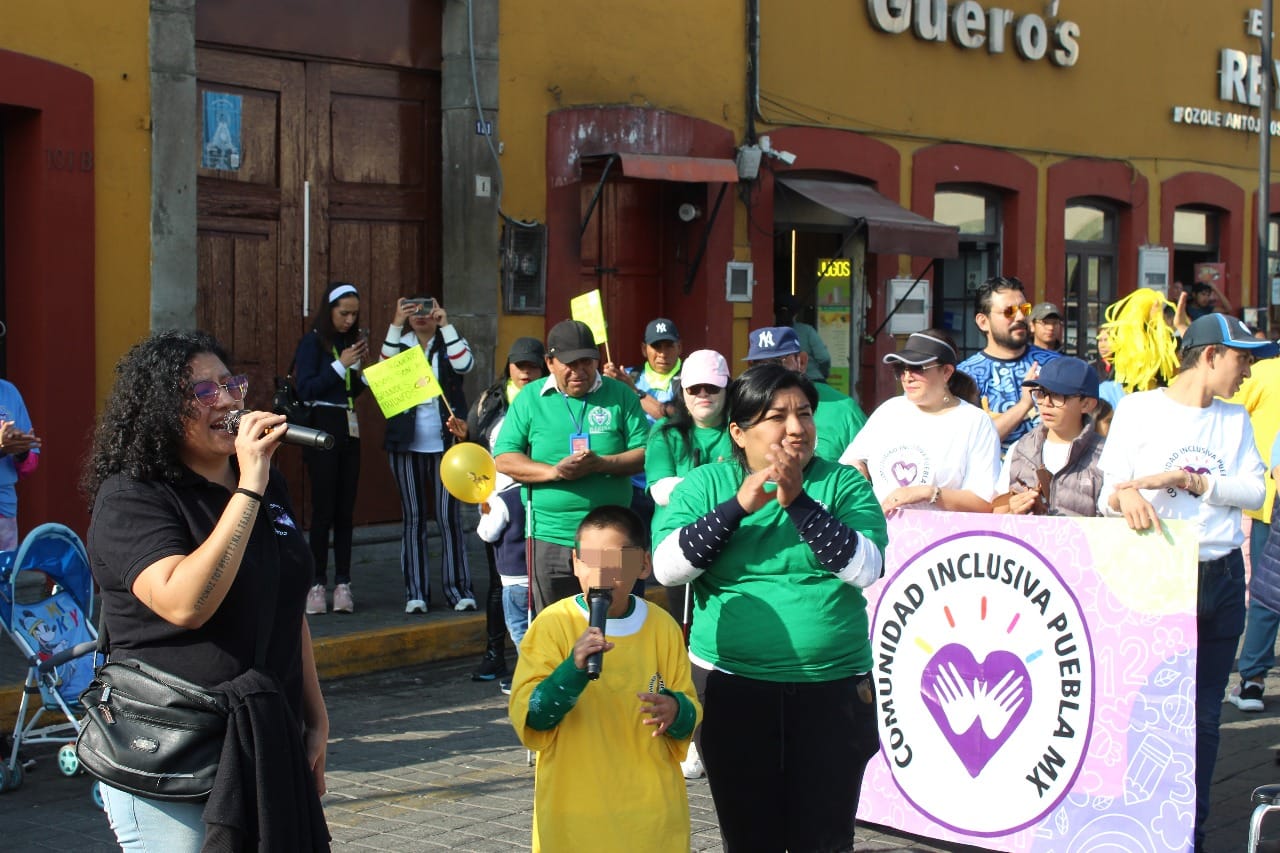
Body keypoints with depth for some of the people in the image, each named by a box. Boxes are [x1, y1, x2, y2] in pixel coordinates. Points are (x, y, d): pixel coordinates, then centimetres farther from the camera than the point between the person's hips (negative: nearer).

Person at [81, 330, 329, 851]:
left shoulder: (268, 486, 11)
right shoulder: (130, 497, -12)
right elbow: (184, 603, -28)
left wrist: (316, 719, 19)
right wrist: (248, 490, -27)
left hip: (268, 746, 7)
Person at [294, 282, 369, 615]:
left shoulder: (349, 340, 13)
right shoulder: (313, 342, -4)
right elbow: (305, 390, -12)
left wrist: (359, 364, 1)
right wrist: (341, 365, -14)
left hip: (349, 429, 6)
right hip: (323, 427, -6)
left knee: (345, 510, 4)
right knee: (323, 509, -7)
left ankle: (343, 584, 6)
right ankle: (317, 584, -4)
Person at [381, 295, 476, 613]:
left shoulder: (450, 341, 7)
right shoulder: (401, 342, 10)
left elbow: (464, 365, -14)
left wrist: (446, 325, -14)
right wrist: (395, 324, -16)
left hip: (446, 441, -1)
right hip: (407, 444, 1)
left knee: (449, 516, -3)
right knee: (413, 517, 4)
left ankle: (458, 588, 3)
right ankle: (416, 592, 8)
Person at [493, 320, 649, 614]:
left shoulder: (620, 396, 4)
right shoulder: (530, 398, 5)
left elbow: (646, 453, 0)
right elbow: (504, 458, 0)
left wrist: (601, 464, -17)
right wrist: (553, 471, -16)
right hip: (550, 539, 0)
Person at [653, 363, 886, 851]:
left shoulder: (843, 484, 3)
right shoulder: (705, 485, 4)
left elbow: (865, 568, -11)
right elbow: (667, 568, -8)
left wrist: (798, 500, -18)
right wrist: (740, 505, -16)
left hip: (833, 688, 0)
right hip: (732, 687, 0)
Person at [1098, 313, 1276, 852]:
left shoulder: (1235, 420, 12)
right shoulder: (1139, 409, -1)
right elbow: (1107, 497, -6)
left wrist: (1188, 480, -13)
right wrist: (1124, 495, -29)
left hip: (1222, 579, 4)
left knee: (1204, 716, 8)